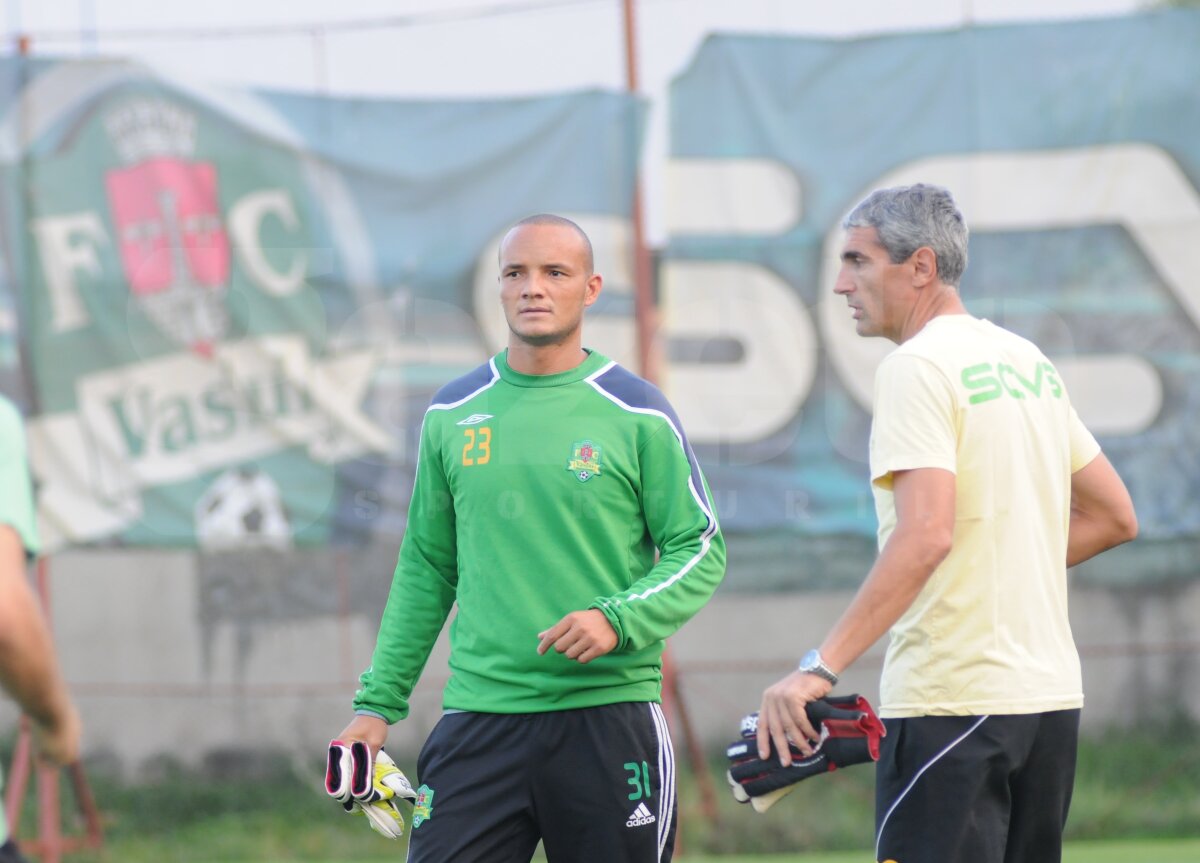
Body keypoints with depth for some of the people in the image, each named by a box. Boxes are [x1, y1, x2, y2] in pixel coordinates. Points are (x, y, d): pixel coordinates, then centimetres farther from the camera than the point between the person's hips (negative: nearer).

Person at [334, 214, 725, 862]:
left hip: (608, 716, -2)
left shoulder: (638, 415, 0)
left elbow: (701, 552, 0)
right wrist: (378, 702, 11)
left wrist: (617, 619, -17)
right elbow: (426, 569, 15)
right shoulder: (452, 415, 9)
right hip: (479, 721, 2)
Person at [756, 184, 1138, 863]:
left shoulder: (918, 366, -10)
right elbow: (1115, 518, 21)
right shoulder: (1031, 364, 15)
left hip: (951, 704, -9)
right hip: (1052, 694, 9)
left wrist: (821, 668, -26)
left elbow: (925, 535, -23)